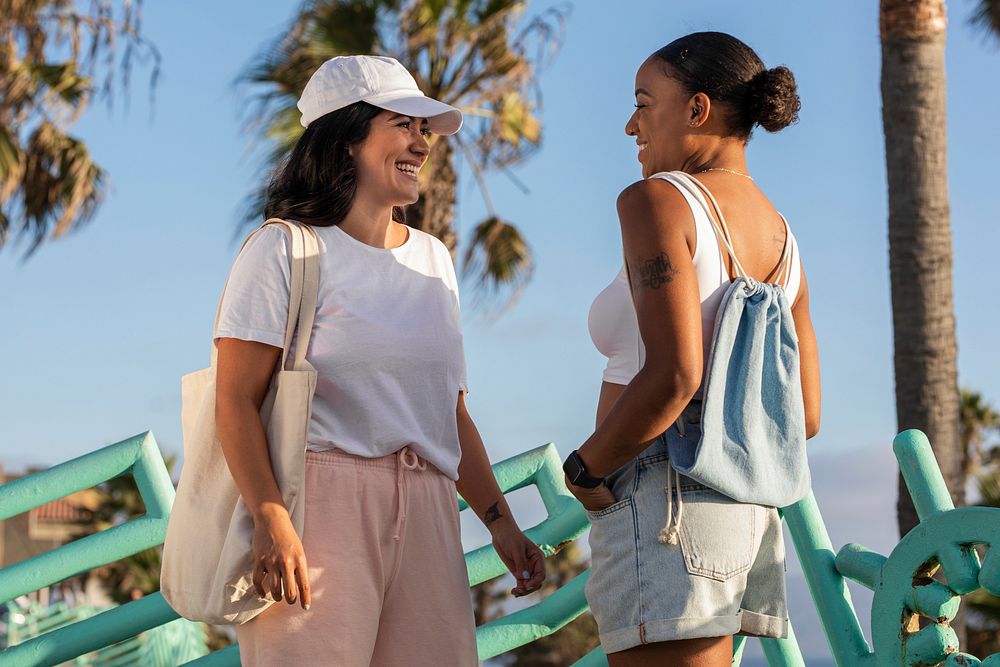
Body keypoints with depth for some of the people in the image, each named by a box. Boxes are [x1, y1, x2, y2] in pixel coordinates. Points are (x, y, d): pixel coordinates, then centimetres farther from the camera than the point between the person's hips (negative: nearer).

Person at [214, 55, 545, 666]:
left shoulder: (433, 258, 20)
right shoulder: (287, 249, 0)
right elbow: (237, 398, -8)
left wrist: (499, 520, 14)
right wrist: (270, 519, -20)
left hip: (426, 517, 6)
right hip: (320, 502, -6)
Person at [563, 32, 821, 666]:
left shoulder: (657, 200, -8)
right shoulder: (783, 239, 17)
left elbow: (673, 376, -21)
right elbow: (804, 416, 19)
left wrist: (585, 470, -8)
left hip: (662, 501, -9)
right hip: (749, 511, 9)